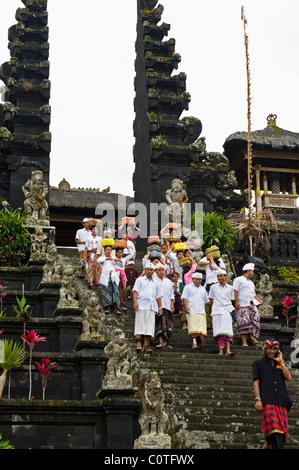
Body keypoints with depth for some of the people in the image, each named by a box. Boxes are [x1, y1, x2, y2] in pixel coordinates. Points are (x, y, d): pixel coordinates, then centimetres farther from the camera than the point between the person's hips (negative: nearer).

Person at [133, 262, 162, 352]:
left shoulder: (157, 282, 20)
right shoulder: (140, 280, 12)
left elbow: (158, 296, 20)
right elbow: (135, 291, 2)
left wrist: (160, 307, 11)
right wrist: (135, 302, -12)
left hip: (152, 306, 2)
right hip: (141, 305, -2)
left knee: (150, 325, -5)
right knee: (140, 324, -8)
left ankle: (146, 345, -7)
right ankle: (138, 343, -10)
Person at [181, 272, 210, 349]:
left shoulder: (203, 289, 25)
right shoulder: (188, 287, 14)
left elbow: (206, 301, 27)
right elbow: (184, 298, 4)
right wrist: (186, 307, -11)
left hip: (201, 311, 3)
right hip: (192, 311, -3)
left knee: (201, 327, -10)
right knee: (193, 328, -11)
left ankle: (202, 341, -11)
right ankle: (194, 342, -17)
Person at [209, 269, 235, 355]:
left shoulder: (230, 288, 12)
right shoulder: (213, 287, 10)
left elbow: (231, 300, 17)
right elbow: (211, 300, 13)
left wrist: (229, 308, 8)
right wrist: (215, 308, 9)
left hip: (227, 310, 1)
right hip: (217, 311, -1)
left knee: (228, 329, -11)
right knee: (219, 331, -9)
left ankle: (228, 350, -18)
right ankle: (220, 351, -12)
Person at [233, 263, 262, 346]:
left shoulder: (251, 283, 29)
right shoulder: (238, 280, 6)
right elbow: (235, 291, -5)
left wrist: (259, 300, 11)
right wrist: (236, 302, -16)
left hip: (253, 304, 7)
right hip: (243, 305, -7)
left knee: (255, 319, -10)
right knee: (244, 323, -10)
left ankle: (250, 335, 7)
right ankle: (244, 342, -9)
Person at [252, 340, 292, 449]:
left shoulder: (280, 364, 23)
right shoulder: (258, 363, 15)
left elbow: (288, 377, 8)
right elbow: (256, 382, 7)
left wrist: (281, 362, 5)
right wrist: (257, 399, -6)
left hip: (281, 401, 4)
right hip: (267, 400, -4)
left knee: (282, 427, 2)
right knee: (274, 428, -20)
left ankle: (268, 443, 20)